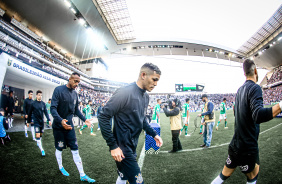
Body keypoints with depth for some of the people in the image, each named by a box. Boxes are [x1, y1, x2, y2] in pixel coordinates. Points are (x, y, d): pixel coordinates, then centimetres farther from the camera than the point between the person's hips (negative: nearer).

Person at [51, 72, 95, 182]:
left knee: (75, 149, 5)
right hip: (58, 126, -4)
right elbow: (53, 108, -20)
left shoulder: (75, 94, 4)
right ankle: (60, 167, 41)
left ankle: (82, 175, 11)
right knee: (59, 148, 13)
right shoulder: (59, 90, -14)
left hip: (69, 125, 5)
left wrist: (84, 119, 3)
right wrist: (60, 120, -36)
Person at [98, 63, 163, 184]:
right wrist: (113, 146, -21)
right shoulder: (125, 93, -23)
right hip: (122, 149, -9)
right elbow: (103, 117, -21)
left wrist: (153, 134, 9)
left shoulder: (146, 97, 5)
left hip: (132, 147, 9)